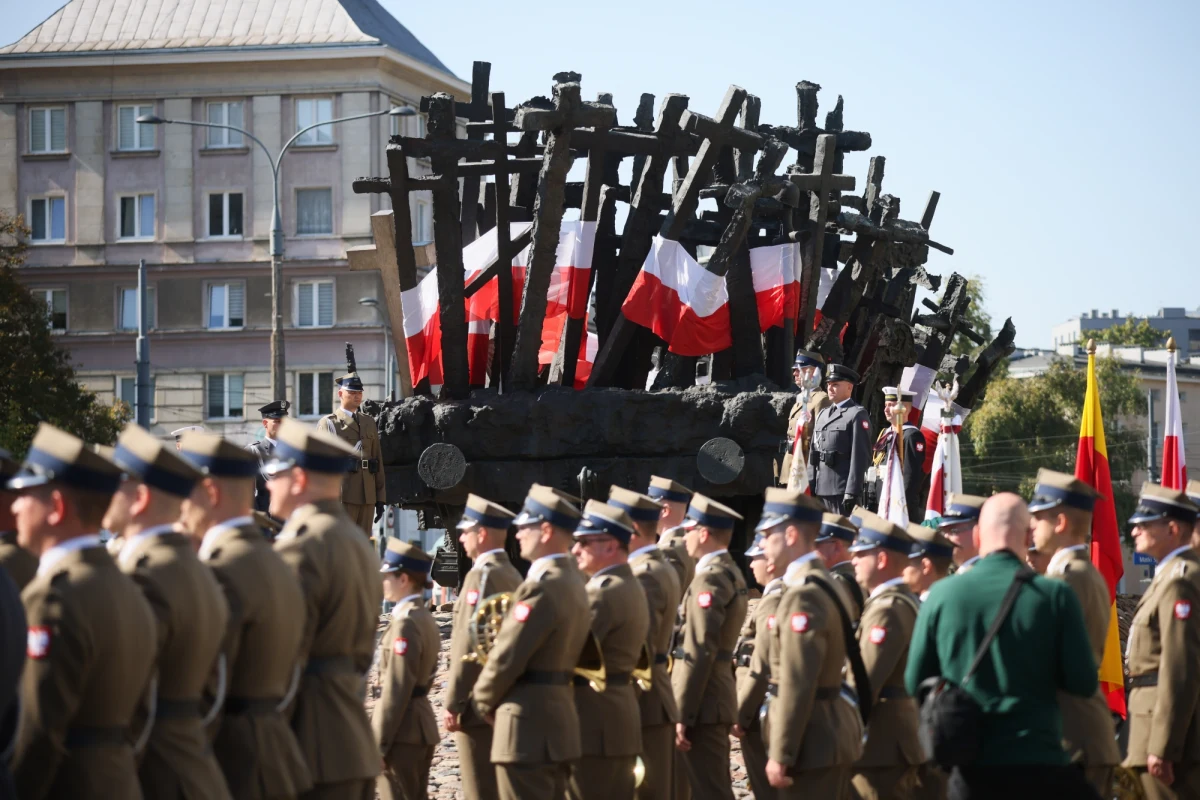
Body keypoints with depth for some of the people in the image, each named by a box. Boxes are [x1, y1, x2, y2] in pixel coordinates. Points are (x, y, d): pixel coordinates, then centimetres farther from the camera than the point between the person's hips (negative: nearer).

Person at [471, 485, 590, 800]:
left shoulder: (540, 587, -18)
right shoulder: (572, 582, 13)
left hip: (529, 729, -10)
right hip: (559, 722, 10)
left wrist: (485, 702, 0)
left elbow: (506, 658, -17)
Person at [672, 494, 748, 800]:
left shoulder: (709, 579, -17)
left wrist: (682, 714, -20)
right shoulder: (732, 573, 14)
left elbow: (699, 653, -21)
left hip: (703, 703, -10)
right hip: (721, 697, 10)